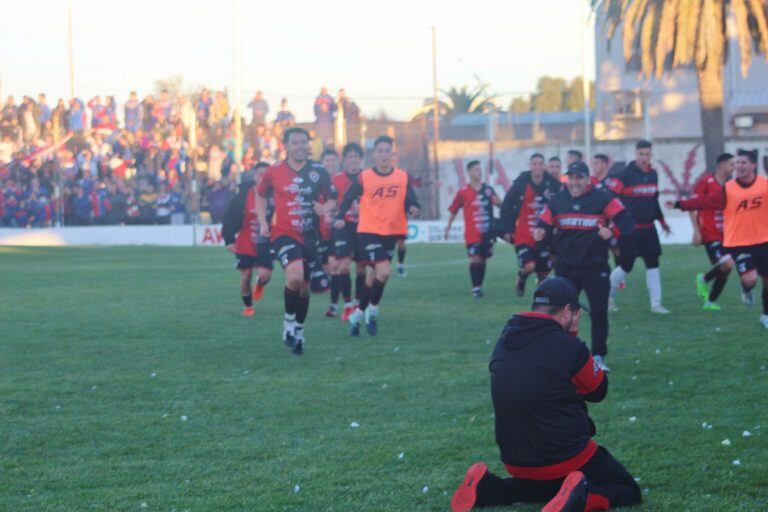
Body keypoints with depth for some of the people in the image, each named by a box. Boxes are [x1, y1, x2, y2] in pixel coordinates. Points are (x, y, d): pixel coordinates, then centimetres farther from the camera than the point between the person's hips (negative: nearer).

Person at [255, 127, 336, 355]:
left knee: (304, 287, 10)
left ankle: (297, 332, 30)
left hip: (309, 236, 3)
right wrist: (263, 222, 4)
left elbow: (332, 199, 11)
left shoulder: (318, 172, 0)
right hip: (283, 234, -3)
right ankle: (289, 321, -5)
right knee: (295, 276, -27)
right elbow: (260, 195, 15)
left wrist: (325, 208, -12)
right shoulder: (273, 172, -2)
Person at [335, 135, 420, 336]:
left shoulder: (403, 177, 1)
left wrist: (413, 208, -24)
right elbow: (348, 198, 2)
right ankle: (372, 311, 2)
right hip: (368, 231, -4)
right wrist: (340, 217, -13)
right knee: (384, 271, -19)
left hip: (391, 232, 4)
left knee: (374, 277, 11)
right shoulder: (364, 177, -6)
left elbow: (410, 201, -1)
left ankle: (358, 315, 27)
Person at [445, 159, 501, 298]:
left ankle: (479, 286, 20)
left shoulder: (488, 189, 6)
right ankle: (476, 288, -10)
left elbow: (499, 204, 6)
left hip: (487, 232, 3)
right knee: (475, 259, -12)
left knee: (483, 259, 9)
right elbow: (453, 211, 7)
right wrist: (448, 227, 7)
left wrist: (497, 201, -18)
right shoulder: (463, 192, -1)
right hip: (472, 233, -3)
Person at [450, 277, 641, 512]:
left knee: (544, 485, 35)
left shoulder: (502, 343, 1)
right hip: (567, 460, -6)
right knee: (628, 491, 9)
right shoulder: (570, 348, -18)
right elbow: (598, 391, -1)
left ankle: (485, 489, 9)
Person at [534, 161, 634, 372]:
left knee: (599, 312, -5)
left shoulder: (603, 199, -6)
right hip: (566, 266, 3)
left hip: (595, 267, -3)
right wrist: (541, 232, -16)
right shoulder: (556, 201, 4)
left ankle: (598, 357, 7)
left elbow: (627, 222, -10)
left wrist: (612, 231, -30)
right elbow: (545, 224, 8)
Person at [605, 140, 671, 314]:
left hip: (648, 228, 6)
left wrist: (662, 220, 27)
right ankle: (608, 296, 20)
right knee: (626, 266, -2)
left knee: (653, 264, 2)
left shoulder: (653, 174, 9)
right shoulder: (624, 175, -12)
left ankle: (656, 304, 5)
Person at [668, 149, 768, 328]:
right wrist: (680, 204, -20)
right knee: (750, 278, -19)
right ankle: (746, 291, 20)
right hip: (738, 243, -3)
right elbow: (705, 202, -12)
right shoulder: (727, 189, -9)